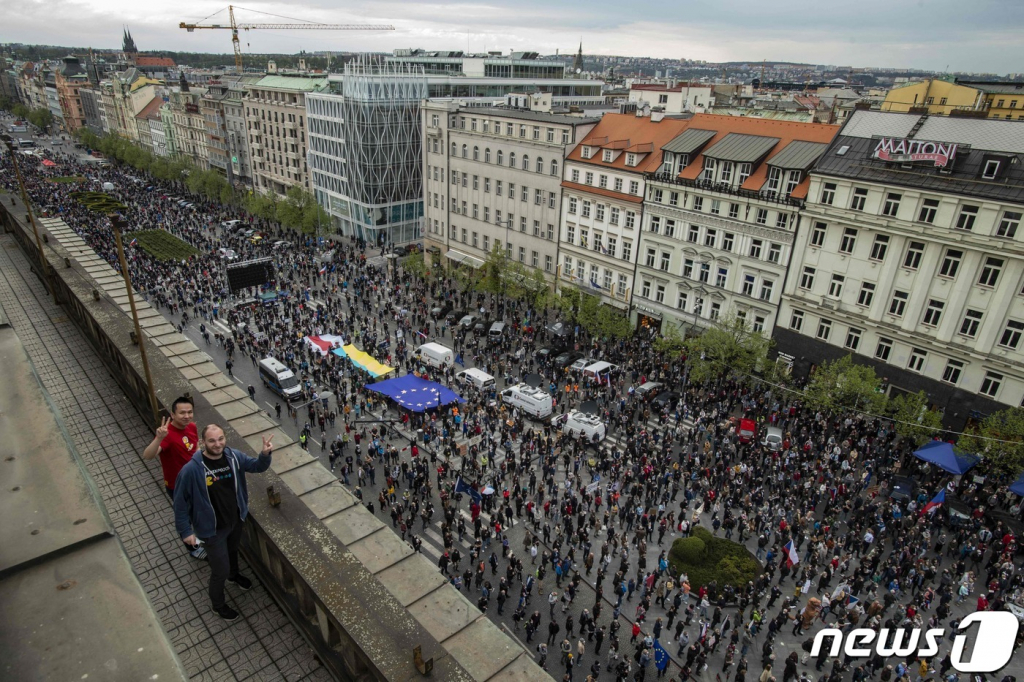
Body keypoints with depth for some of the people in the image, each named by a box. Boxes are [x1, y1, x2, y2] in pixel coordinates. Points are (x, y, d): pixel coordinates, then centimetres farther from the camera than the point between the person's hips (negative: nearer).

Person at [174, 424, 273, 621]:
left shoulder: (234, 456, -16)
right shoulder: (191, 470, -29)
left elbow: (257, 467, -3)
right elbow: (180, 502, -17)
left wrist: (265, 454, -25)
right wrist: (186, 531, -12)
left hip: (236, 519, 5)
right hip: (213, 528, -4)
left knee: (233, 549, 33)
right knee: (220, 570, 11)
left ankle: (234, 574, 65)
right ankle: (218, 604, 40)